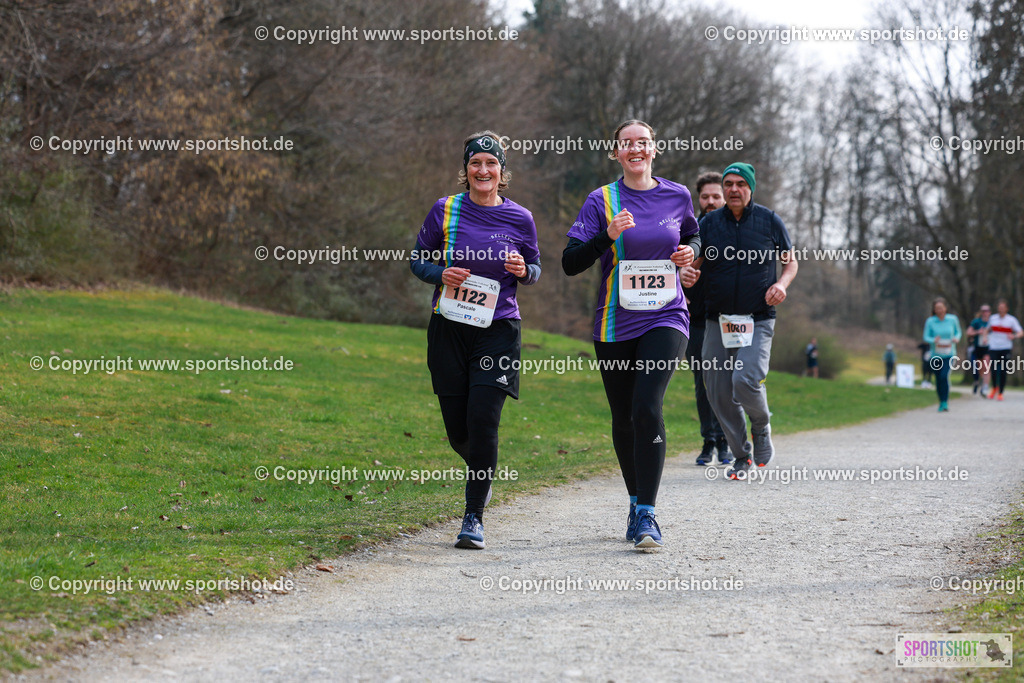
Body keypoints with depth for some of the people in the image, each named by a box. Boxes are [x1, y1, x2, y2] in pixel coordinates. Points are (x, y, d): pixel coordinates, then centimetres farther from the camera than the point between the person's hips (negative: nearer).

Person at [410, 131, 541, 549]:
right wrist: (442, 274, -12)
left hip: (498, 330, -1)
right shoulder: (445, 211, 1)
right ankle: (482, 470, 39)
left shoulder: (519, 219, 2)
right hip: (449, 329, 1)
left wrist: (523, 270, -9)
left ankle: (474, 517, -5)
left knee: (483, 420, -14)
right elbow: (418, 261, 9)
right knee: (458, 429, 3)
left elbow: (535, 271, 14)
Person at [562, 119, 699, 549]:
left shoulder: (677, 196, 6)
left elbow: (691, 236, 26)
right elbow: (570, 263, -6)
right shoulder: (601, 201, 0)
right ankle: (637, 502, 31)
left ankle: (646, 515, -19)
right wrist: (608, 235, -20)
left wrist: (690, 252, 4)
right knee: (624, 417, 8)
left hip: (665, 319, -1)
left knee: (647, 406, -20)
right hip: (616, 324, 1)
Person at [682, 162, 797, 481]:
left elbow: (791, 262, 11)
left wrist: (782, 284, -9)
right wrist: (686, 273, -15)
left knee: (746, 381, -21)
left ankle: (762, 427, 10)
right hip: (718, 320, 3)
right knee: (720, 393, 1)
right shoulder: (709, 223, 6)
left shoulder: (769, 221, 3)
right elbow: (694, 263, 9)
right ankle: (742, 456, 17)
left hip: (758, 321, -3)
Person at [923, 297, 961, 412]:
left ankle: (945, 402, -12)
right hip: (935, 355, 1)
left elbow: (958, 332, 12)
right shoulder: (930, 321, -4)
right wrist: (934, 341, -22)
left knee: (944, 376, -19)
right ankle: (941, 402, 21)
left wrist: (956, 338, -10)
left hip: (949, 354, -1)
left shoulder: (952, 319, -1)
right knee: (938, 379, 5)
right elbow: (926, 337, -2)